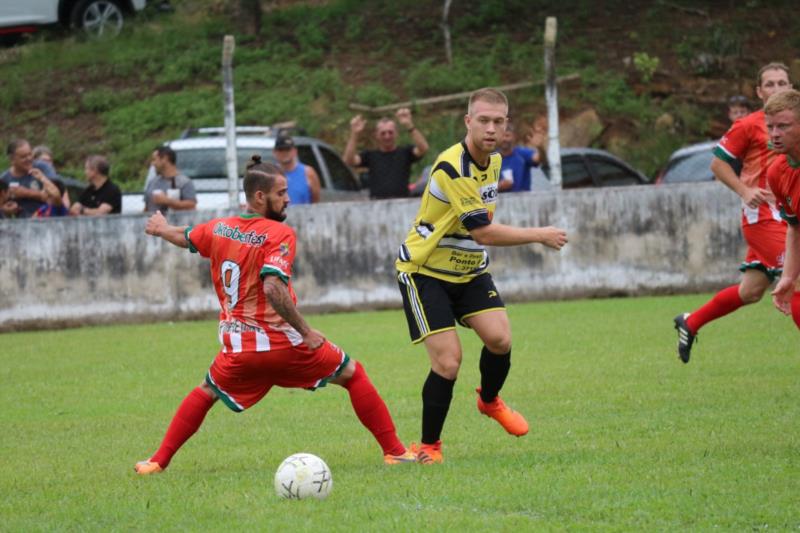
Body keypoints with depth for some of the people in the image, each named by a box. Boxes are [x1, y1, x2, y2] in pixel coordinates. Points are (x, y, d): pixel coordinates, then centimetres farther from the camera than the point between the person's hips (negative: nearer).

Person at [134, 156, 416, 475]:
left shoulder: (218, 229, 4)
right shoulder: (279, 234, -14)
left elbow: (184, 237, 26)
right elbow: (273, 288, -28)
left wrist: (161, 228, 50)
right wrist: (306, 332, -21)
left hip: (238, 348, 5)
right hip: (282, 342, -5)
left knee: (206, 393, 30)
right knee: (352, 374, 12)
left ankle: (158, 461, 25)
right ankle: (394, 451, 9)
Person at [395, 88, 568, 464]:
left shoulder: (493, 160, 2)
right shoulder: (452, 168, -27)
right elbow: (484, 233, -27)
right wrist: (541, 236, -18)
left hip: (468, 270, 7)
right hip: (425, 271, -7)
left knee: (499, 338, -12)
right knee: (448, 362, -14)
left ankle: (490, 401, 19)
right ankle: (429, 446, 4)